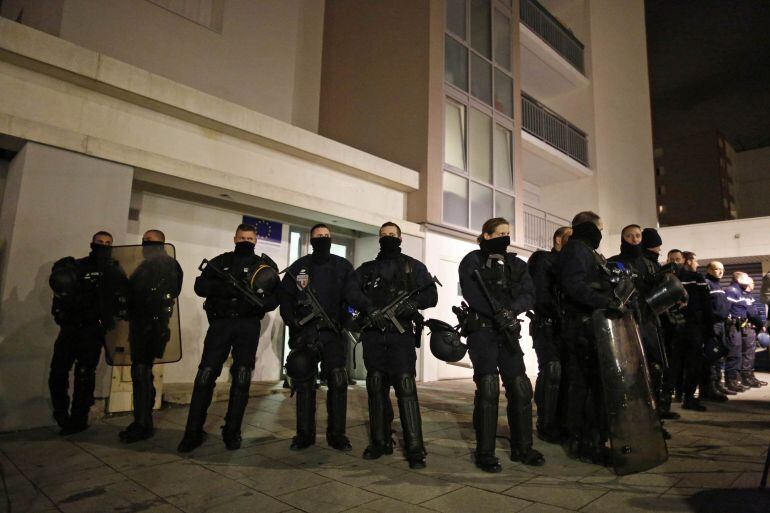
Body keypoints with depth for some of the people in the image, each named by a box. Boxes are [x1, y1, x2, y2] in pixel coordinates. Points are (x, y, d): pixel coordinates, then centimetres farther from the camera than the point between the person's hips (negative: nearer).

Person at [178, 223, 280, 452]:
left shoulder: (264, 265, 8)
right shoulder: (220, 261, 13)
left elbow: (275, 298, 0)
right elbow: (200, 285, 1)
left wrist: (257, 302, -21)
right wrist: (223, 287, -17)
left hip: (248, 326, 0)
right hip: (220, 323, 1)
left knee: (242, 380, 2)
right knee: (205, 376, -2)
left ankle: (232, 432, 14)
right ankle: (193, 432, 8)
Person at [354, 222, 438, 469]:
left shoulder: (413, 266, 13)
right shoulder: (366, 268, 18)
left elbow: (431, 295, 4)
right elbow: (351, 291, 1)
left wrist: (413, 303, -17)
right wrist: (370, 309, -16)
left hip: (401, 333, -3)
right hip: (373, 334, 3)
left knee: (405, 385, -10)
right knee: (376, 386, 7)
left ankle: (415, 448, -6)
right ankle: (380, 442, 19)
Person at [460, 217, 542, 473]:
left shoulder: (516, 264, 16)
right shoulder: (473, 260, 2)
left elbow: (529, 295, 2)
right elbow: (472, 294, -13)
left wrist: (510, 310, -17)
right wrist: (500, 314, -22)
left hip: (509, 332, 5)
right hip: (482, 330, -5)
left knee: (520, 388, 4)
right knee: (488, 389, -8)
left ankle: (522, 448, 20)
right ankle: (485, 453, 4)